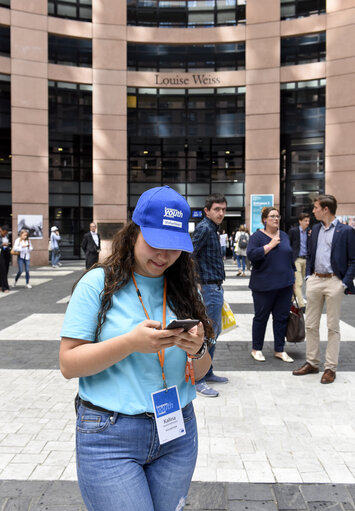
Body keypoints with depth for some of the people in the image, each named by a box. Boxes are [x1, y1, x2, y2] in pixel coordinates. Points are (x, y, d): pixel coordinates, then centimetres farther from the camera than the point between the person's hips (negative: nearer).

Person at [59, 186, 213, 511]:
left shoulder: (184, 289, 3)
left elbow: (200, 372, 7)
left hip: (177, 432, 4)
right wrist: (131, 343, -23)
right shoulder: (99, 283, -7)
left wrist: (197, 350, -16)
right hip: (110, 436, -3)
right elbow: (68, 364, -10)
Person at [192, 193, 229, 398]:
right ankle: (198, 380, 4)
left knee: (215, 331, 17)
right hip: (209, 288, -10)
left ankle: (207, 373, 28)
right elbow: (189, 256, -24)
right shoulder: (204, 228, -15)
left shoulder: (212, 229, 15)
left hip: (215, 287, 10)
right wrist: (197, 283, -21)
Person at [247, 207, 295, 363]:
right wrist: (270, 245, -20)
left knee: (282, 317, 9)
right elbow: (251, 255, -21)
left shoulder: (284, 236, 11)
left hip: (285, 285, 5)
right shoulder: (257, 236, -6)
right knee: (261, 317, 6)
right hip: (264, 286, -5)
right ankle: (256, 349, 20)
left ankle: (279, 350, 20)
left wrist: (293, 279, 17)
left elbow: (290, 257, 18)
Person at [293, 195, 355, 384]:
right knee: (310, 325, 10)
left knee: (333, 327, 3)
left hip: (334, 281, -6)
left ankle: (330, 368, 13)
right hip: (314, 281, 6)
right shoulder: (315, 230, 12)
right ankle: (312, 363, 23)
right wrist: (308, 276, 8)